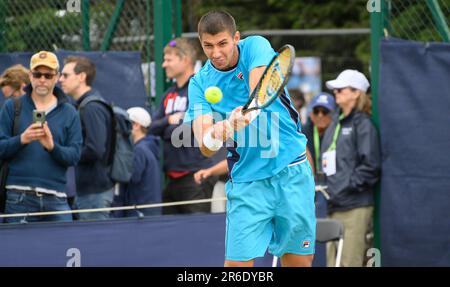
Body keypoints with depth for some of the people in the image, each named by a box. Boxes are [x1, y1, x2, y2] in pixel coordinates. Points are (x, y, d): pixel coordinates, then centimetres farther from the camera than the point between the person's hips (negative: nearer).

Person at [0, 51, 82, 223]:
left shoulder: (69, 113, 10)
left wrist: (52, 147, -18)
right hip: (19, 195, -1)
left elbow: (74, 156, 2)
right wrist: (22, 140, -18)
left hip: (55, 197, 1)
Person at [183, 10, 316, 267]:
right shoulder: (200, 83, 0)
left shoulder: (256, 47, -5)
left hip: (291, 171, -1)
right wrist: (212, 138, -36)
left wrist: (245, 113, -48)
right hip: (247, 182, 1)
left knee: (299, 262, 3)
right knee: (237, 263, -8)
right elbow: (206, 148, -11)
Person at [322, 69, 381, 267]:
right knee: (332, 262, 7)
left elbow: (370, 167, -12)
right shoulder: (335, 123, 19)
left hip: (356, 207, -8)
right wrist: (328, 187, 13)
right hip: (334, 206, 8)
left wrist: (347, 186, -14)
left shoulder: (363, 124, -5)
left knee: (349, 262, -9)